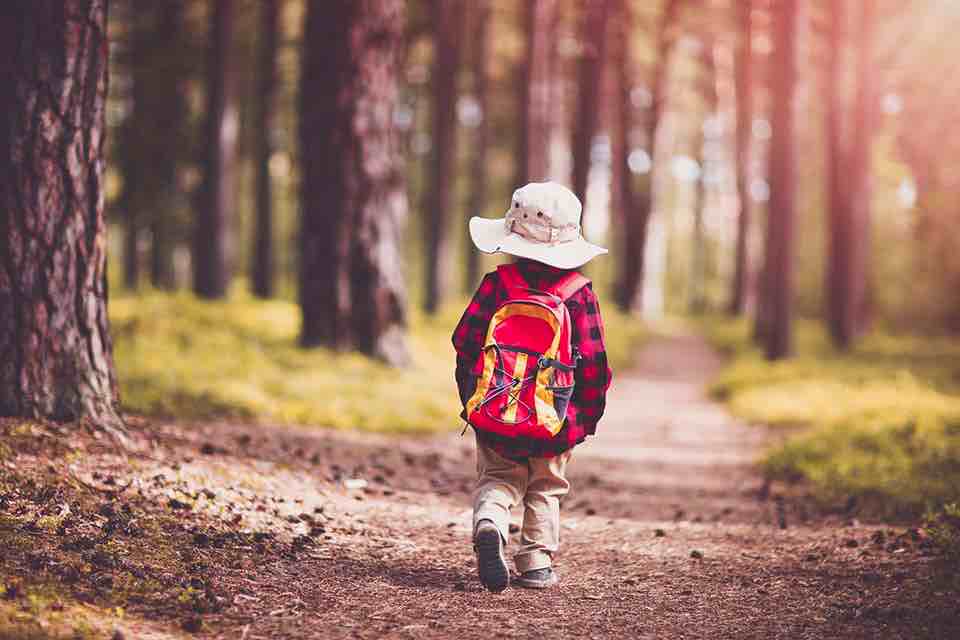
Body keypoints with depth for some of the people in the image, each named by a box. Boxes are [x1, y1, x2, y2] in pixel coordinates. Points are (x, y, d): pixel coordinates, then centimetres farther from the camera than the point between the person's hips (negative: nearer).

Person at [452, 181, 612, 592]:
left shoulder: (497, 284, -4)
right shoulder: (580, 293, -5)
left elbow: (465, 342, -2)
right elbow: (594, 362, -6)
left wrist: (470, 398, 12)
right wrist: (587, 418, 6)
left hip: (494, 416, 0)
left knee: (497, 478, 12)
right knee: (545, 489, 18)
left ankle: (489, 523, -17)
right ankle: (536, 563, 14)